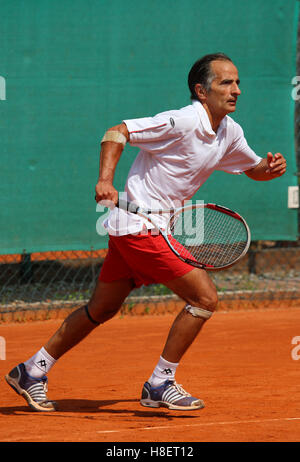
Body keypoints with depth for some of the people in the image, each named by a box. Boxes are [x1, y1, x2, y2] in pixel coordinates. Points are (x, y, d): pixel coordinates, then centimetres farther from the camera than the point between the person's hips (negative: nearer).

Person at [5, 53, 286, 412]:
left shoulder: (229, 132, 8)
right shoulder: (182, 122, -19)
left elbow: (252, 168, 24)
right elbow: (117, 132, -18)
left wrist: (269, 167, 0)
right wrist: (105, 180, -31)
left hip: (156, 228, 9)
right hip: (138, 225, -9)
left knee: (102, 309, 17)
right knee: (204, 297, -11)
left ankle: (32, 371, 27)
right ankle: (160, 384, -1)